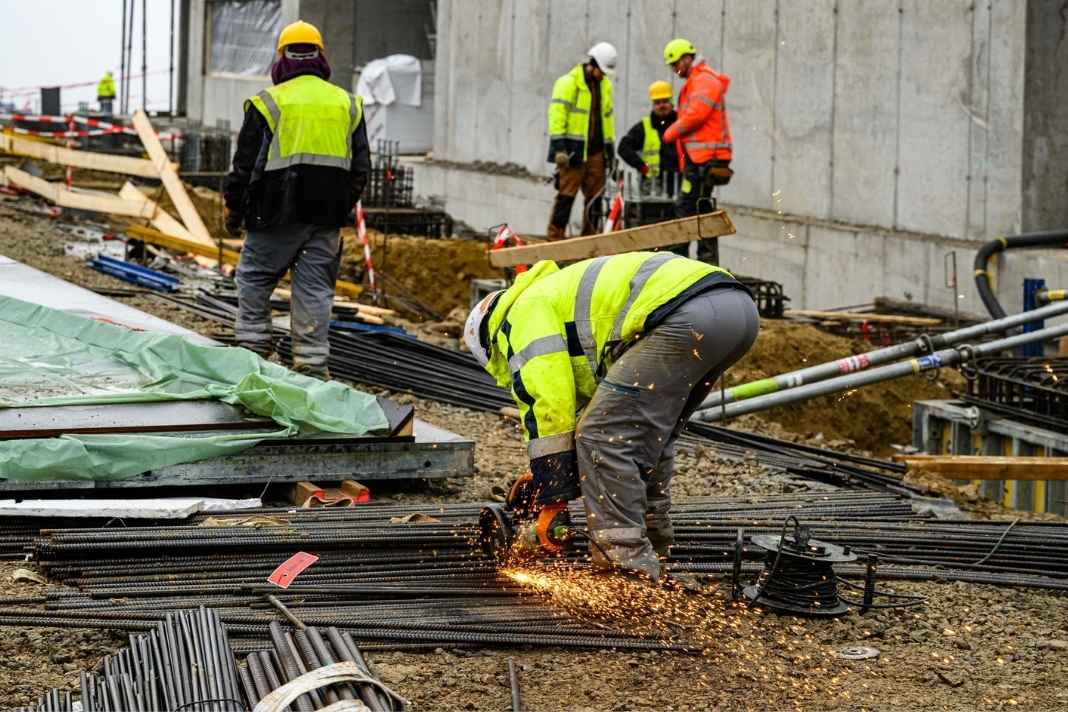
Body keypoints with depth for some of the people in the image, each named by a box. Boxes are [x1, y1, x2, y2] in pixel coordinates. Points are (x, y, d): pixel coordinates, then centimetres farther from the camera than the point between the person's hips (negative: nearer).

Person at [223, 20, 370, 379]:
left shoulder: (268, 102, -3)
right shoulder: (347, 103, 9)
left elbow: (245, 163, -1)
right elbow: (361, 168, 13)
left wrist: (233, 209, 10)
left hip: (278, 213, -3)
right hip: (327, 217, 3)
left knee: (254, 276, 12)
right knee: (315, 286, 6)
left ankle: (252, 345, 11)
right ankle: (312, 362, 5)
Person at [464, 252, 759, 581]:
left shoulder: (524, 312, 11)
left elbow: (545, 408, 2)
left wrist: (550, 498, 8)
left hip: (689, 317, -10)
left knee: (604, 437, -2)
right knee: (649, 432, 26)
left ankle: (624, 556, -4)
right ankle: (651, 539, 30)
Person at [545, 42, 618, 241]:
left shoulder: (605, 85, 17)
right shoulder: (569, 83, -6)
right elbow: (557, 114, -12)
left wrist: (610, 148, 20)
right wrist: (559, 147, -18)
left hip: (596, 150, 7)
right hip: (574, 150, -7)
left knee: (595, 197, 7)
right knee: (566, 195, -9)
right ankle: (554, 238, -7)